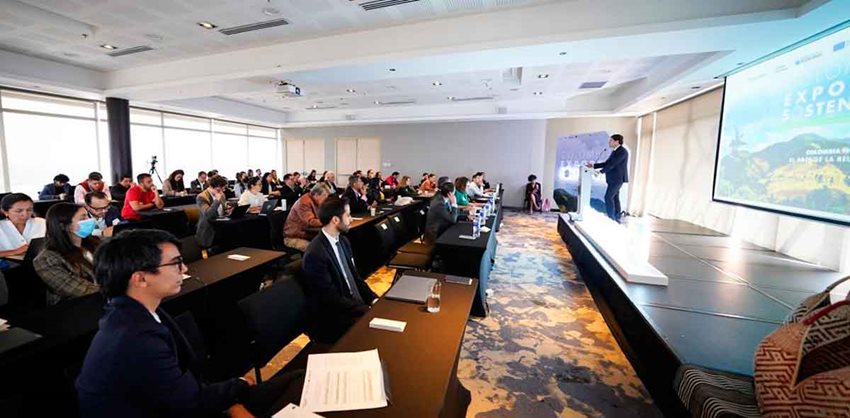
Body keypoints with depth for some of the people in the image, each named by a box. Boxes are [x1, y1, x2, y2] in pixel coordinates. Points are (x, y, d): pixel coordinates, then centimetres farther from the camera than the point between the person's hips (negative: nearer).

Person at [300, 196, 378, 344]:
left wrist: (373, 299, -1)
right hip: (331, 318, -8)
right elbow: (331, 299, -20)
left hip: (354, 304, 8)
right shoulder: (315, 254, -22)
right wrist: (366, 310, -19)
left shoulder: (343, 241, 5)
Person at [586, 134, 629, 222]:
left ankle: (611, 218, -9)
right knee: (614, 198, 10)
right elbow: (606, 163, 16)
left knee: (608, 197, -13)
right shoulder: (615, 151, 16)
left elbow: (612, 164, -20)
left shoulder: (622, 151, -13)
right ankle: (616, 219, 16)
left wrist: (601, 172, -19)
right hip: (614, 179, 10)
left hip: (617, 179, -9)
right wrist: (593, 166, 9)